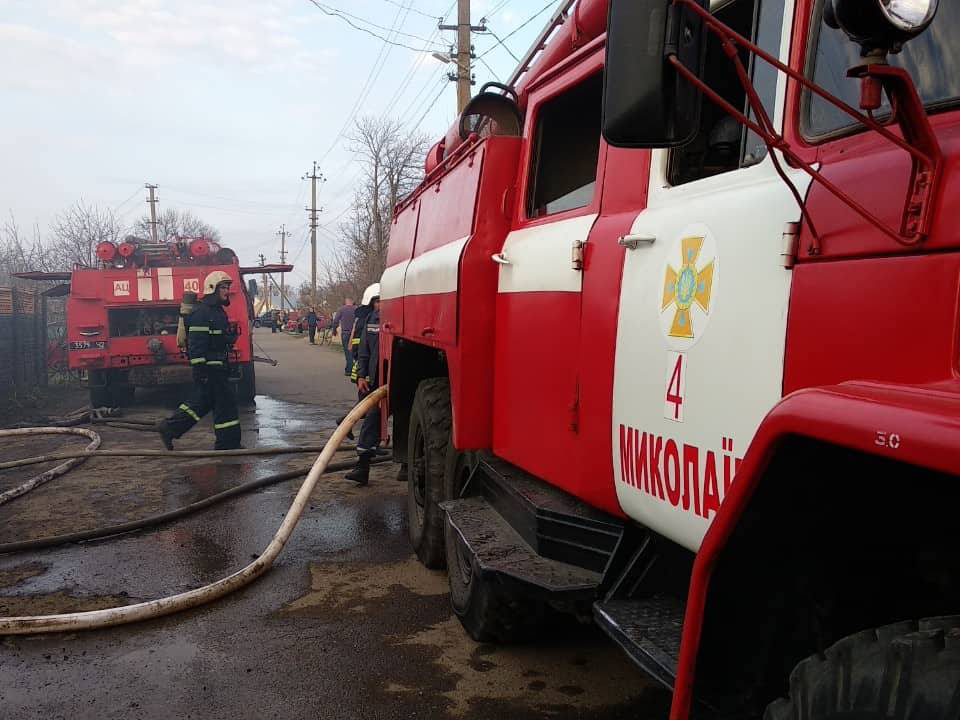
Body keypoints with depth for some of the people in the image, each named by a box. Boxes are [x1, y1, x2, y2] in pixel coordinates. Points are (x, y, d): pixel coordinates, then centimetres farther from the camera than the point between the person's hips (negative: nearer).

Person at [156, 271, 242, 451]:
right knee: (225, 403, -4)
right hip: (208, 368, -10)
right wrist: (201, 371, -23)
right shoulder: (202, 312, -15)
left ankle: (169, 427, 23)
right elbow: (196, 344, -21)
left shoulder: (218, 311, 17)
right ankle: (228, 442, 5)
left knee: (202, 402, 16)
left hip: (217, 367, 10)